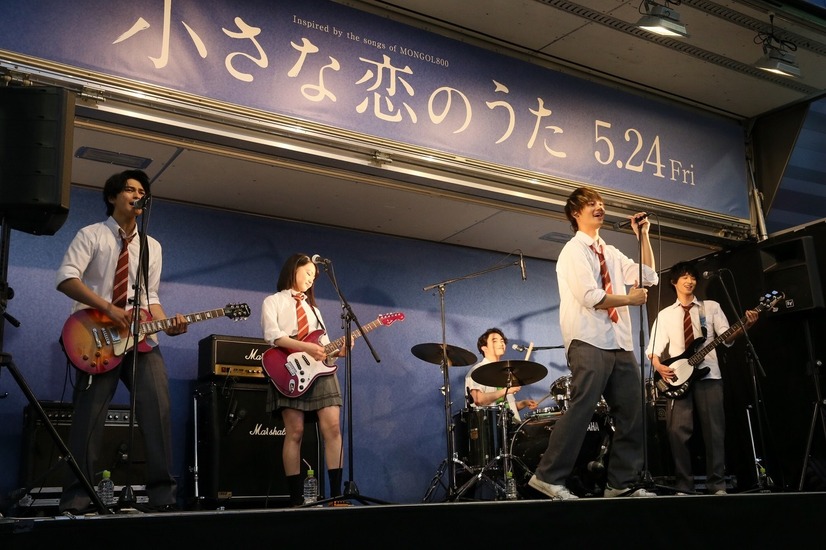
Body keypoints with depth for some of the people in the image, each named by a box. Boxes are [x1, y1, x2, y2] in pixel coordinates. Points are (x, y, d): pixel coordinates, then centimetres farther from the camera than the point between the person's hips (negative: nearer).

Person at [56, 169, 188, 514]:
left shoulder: (152, 247, 18)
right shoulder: (91, 235, 2)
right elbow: (66, 278, -11)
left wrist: (167, 324, -3)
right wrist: (110, 309, -20)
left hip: (141, 338, 4)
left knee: (159, 410, -10)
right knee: (89, 416, -5)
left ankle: (162, 495, -7)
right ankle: (76, 500, 3)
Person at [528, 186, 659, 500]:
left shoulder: (610, 252, 22)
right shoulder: (574, 250, -3)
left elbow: (648, 277, 16)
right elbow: (591, 297, -15)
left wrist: (643, 236, 10)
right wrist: (630, 299, -3)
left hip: (620, 343, 8)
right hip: (589, 343, -8)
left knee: (632, 412, 5)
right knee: (581, 409, -16)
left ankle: (622, 483, 12)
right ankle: (548, 477, -11)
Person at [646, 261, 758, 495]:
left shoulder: (711, 307, 14)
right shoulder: (665, 314, 15)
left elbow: (726, 338, 4)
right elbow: (653, 347, 9)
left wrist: (745, 326, -16)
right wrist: (660, 367, -11)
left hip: (708, 375, 0)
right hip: (678, 377, 0)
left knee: (714, 430, -3)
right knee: (677, 431, -9)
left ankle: (717, 485, 2)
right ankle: (683, 487, -3)